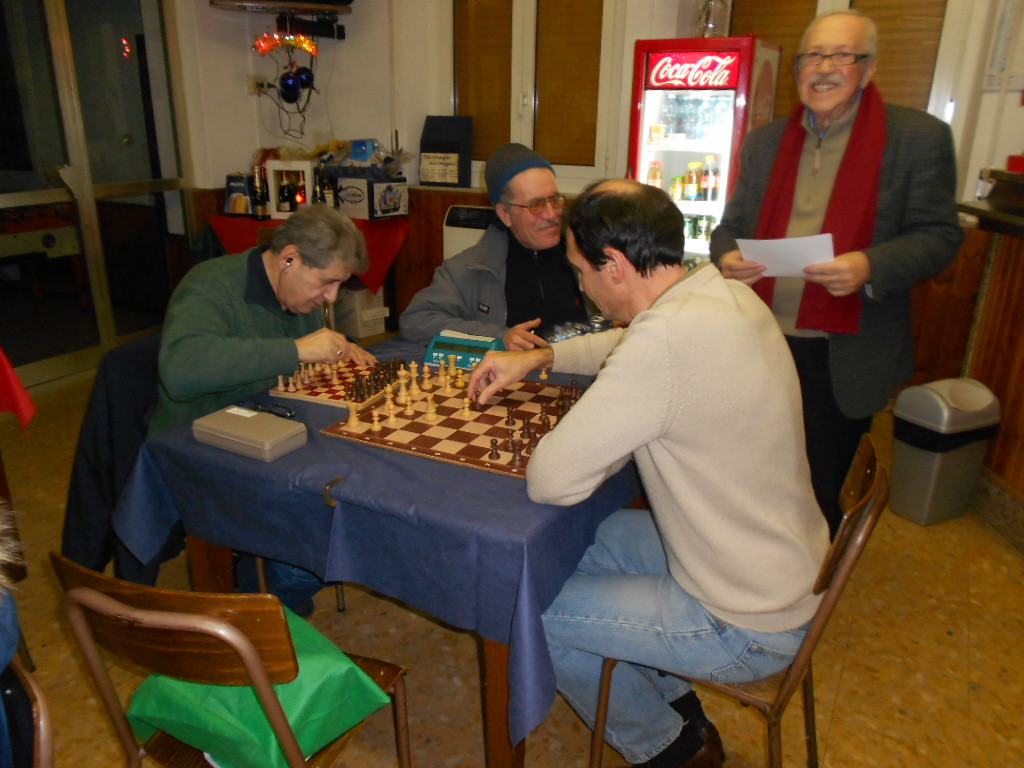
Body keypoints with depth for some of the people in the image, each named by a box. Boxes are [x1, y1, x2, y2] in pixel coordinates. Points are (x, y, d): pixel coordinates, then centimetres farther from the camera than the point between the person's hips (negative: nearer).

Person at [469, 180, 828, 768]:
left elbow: (549, 480, -28)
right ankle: (676, 703, 33)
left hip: (750, 630, -8)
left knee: (534, 609, 1)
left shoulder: (666, 341, -34)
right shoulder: (729, 294, -4)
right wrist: (537, 357, 10)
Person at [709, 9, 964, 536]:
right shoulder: (764, 142, 10)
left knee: (819, 492, 8)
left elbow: (939, 234, -4)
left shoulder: (919, 138, -2)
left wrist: (871, 266, -24)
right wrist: (726, 257, -11)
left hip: (844, 358, -3)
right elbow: (731, 225, 13)